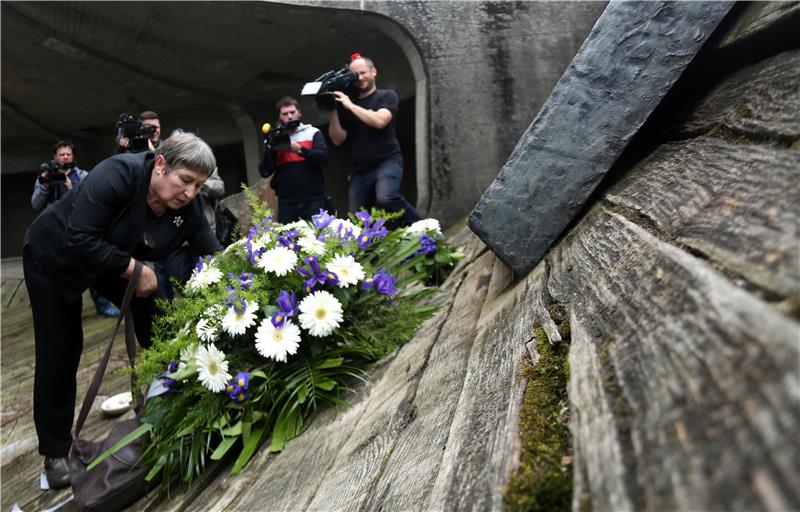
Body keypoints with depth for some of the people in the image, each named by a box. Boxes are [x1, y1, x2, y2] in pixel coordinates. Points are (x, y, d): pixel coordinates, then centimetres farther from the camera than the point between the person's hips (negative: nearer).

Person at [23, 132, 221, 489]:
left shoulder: (187, 208, -20)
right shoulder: (117, 175, -37)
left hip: (119, 260, 5)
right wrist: (134, 269, -32)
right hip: (55, 259, -5)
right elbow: (79, 240, -39)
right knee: (60, 351, 0)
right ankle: (55, 451, 16)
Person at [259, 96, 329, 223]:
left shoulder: (313, 133, 7)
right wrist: (271, 149, -10)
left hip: (313, 200, -2)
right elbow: (265, 172, 3)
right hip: (286, 203, 2)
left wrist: (299, 149, -18)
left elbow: (323, 158, -8)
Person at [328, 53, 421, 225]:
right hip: (360, 170, 5)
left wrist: (350, 105, -12)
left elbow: (379, 121, -16)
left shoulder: (387, 96, 4)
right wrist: (333, 110, -4)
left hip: (388, 161, -4)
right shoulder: (346, 104, 13)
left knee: (385, 198, -33)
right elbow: (338, 139, 6)